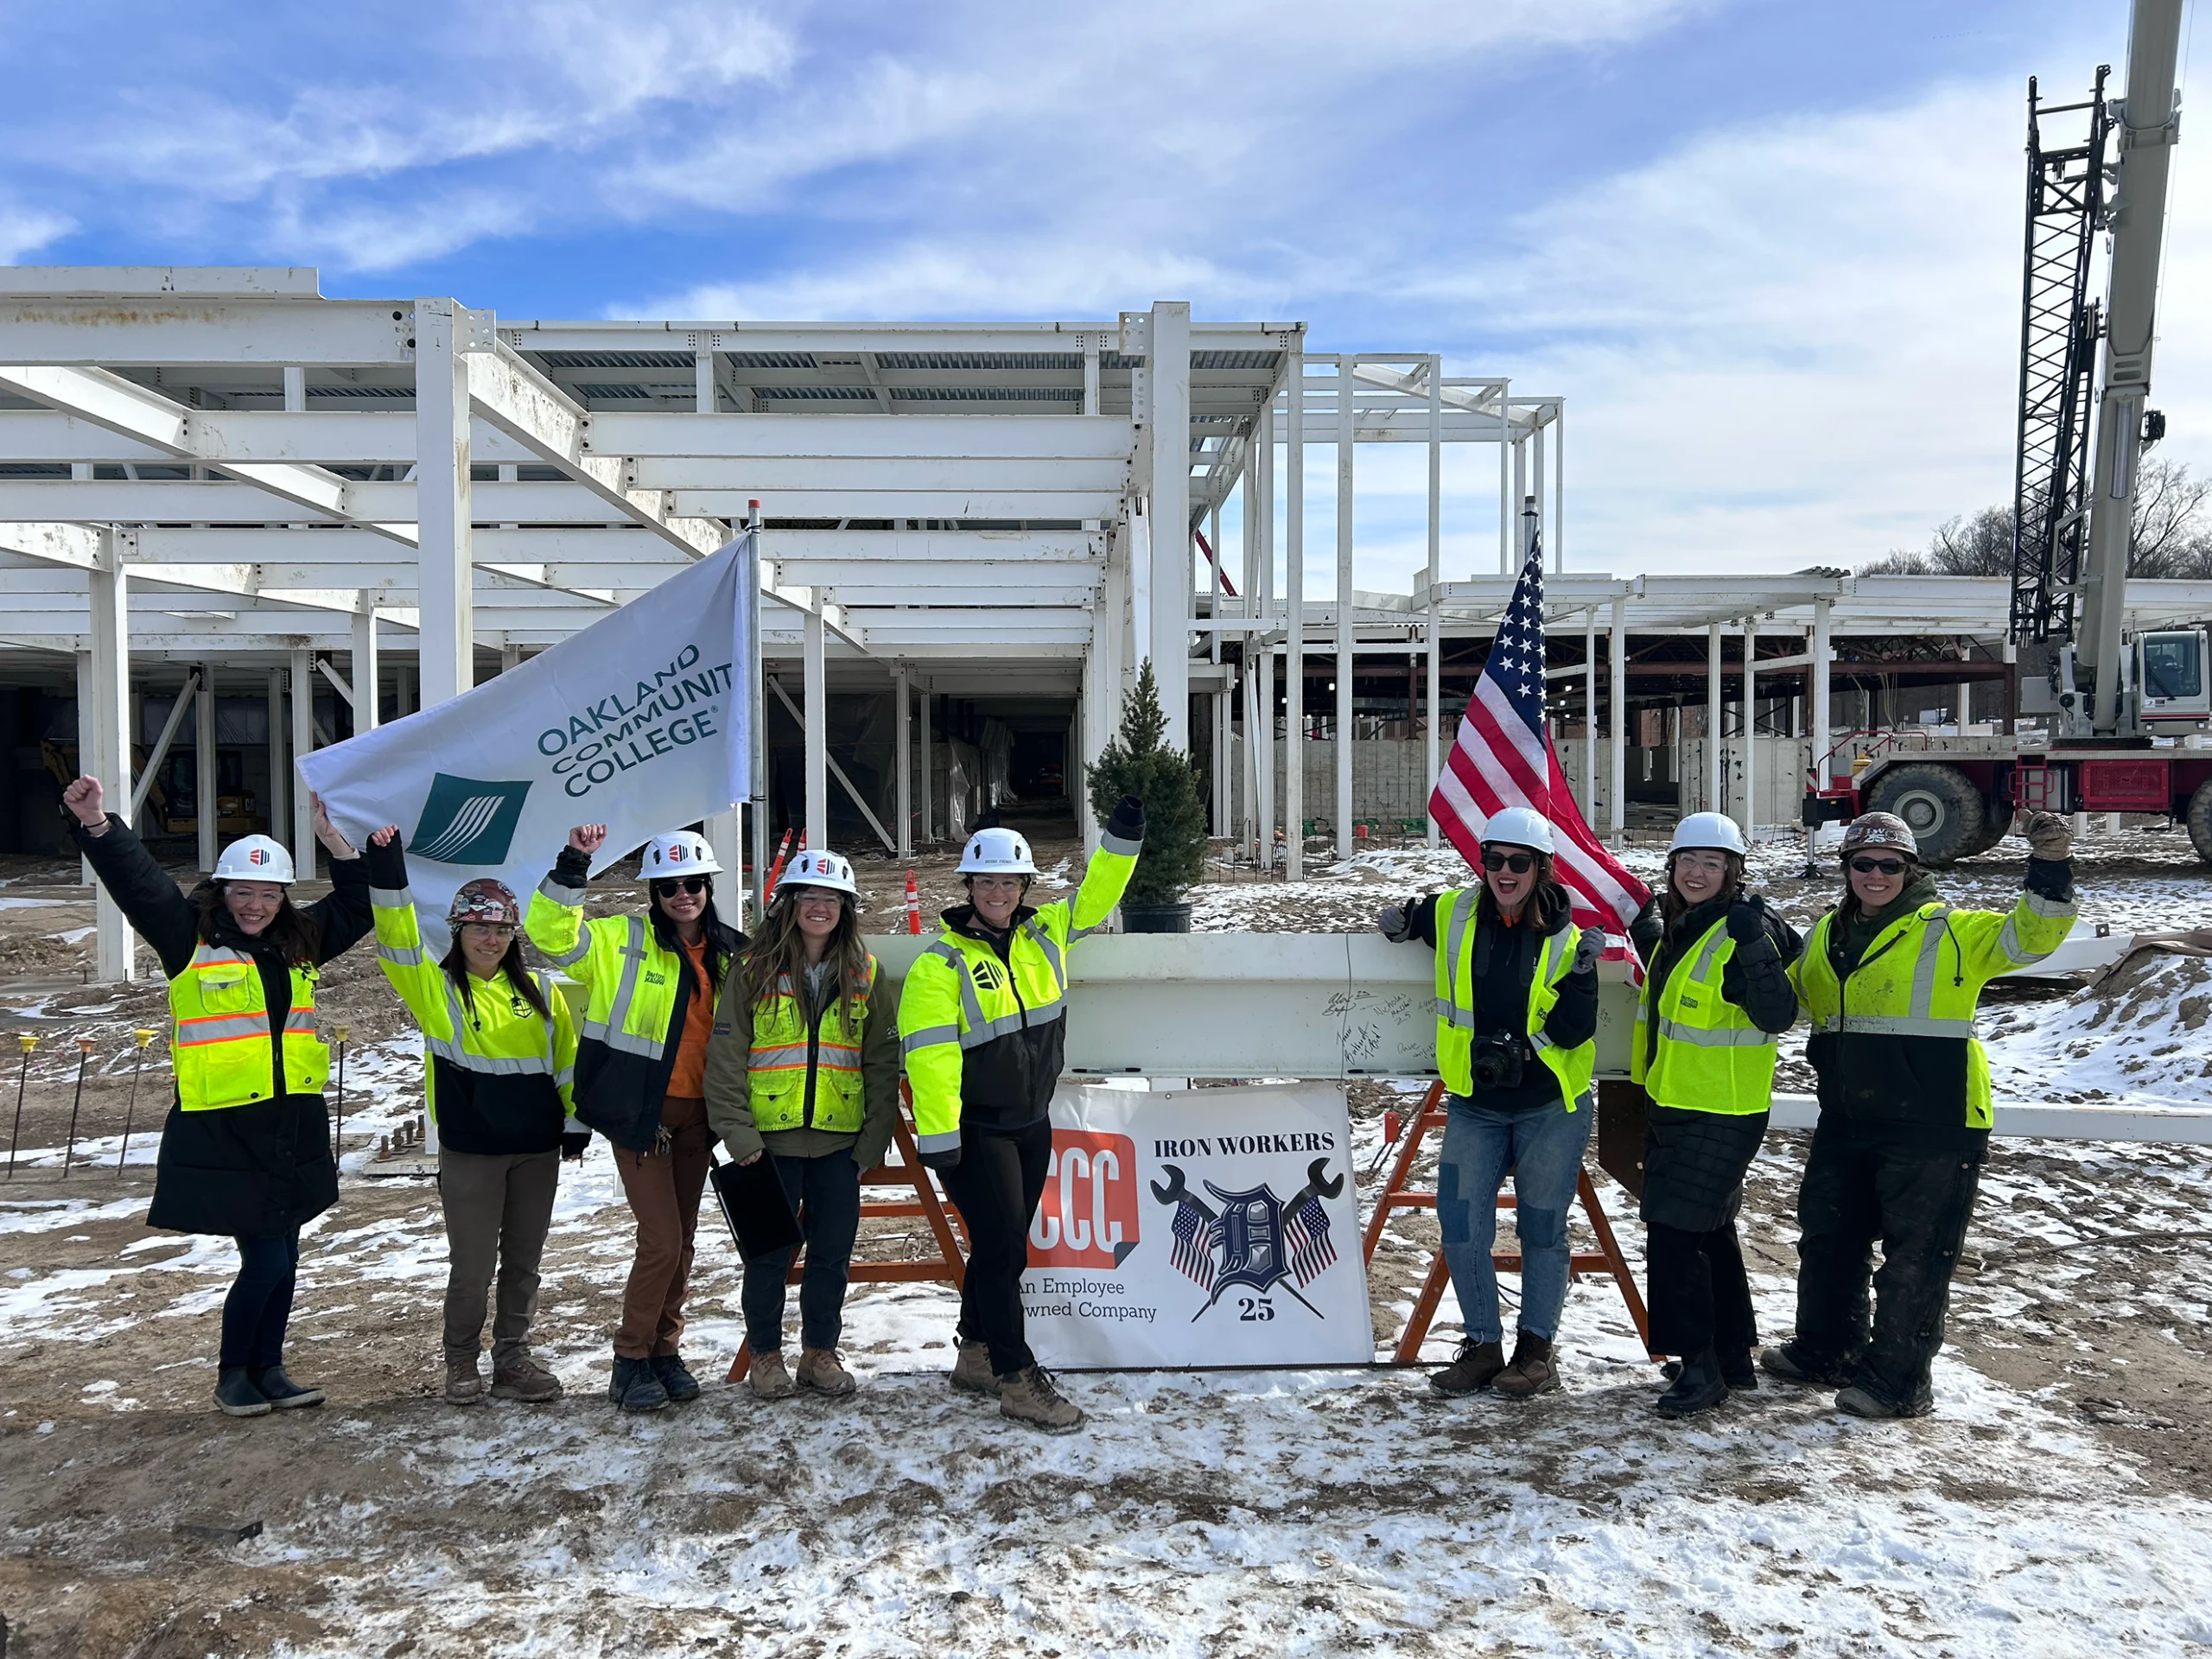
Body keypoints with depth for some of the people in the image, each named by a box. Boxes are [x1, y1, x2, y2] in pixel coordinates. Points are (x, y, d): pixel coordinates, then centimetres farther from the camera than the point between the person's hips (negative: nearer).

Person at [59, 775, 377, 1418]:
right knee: (265, 1263, -5)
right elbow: (139, 884, -14)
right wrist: (98, 826, -27)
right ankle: (232, 1373, 18)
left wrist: (337, 842, 6)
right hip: (221, 1131, -6)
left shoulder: (299, 942, 11)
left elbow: (358, 907, 17)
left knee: (282, 1260, 14)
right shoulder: (190, 938, -3)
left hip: (293, 1127, 6)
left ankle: (267, 1369, 29)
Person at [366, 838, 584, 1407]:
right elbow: (398, 941, -15)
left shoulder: (539, 991, 8)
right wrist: (386, 868, -24)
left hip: (538, 1148, 3)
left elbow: (567, 1059, 12)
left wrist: (575, 1122, 8)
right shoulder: (436, 989, 0)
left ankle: (513, 1360, 24)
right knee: (472, 1265, 3)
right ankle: (462, 1362, 23)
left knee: (524, 1260, 11)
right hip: (470, 1151, -3)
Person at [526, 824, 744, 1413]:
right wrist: (573, 865, -26)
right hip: (640, 1112, -5)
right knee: (661, 1239, -8)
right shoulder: (623, 941, -4)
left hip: (696, 1114, 5)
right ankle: (631, 1360, 8)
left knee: (682, 1239, 12)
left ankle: (665, 1349, 26)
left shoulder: (731, 952, 8)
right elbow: (550, 932, -17)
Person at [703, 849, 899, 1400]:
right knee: (769, 1251, 5)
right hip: (770, 1139, -2)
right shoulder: (754, 971, -1)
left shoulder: (865, 976, 6)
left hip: (840, 1142, 2)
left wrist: (873, 1142, 1)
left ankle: (820, 1352, 25)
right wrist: (738, 1133, -9)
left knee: (833, 1251, 7)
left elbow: (883, 1065, 7)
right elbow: (725, 1060, -2)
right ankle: (765, 1355, 22)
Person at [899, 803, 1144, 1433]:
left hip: (1032, 1124, 7)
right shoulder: (941, 963, -15)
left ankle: (977, 1355, 32)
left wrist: (1121, 839, -4)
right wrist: (937, 1138, -23)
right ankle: (1017, 1380, 4)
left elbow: (1094, 898, 11)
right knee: (1002, 1245, -6)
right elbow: (929, 1054, -19)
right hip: (975, 1131, -6)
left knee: (1004, 1244, 16)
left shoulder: (1044, 934, 3)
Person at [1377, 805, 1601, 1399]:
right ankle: (1483, 1345, 16)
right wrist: (1402, 921, -1)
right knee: (1460, 1225, 0)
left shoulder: (1563, 938, -8)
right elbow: (1411, 920, 19)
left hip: (1550, 1108, -2)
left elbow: (1572, 1032, -12)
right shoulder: (1452, 915, -3)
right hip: (1474, 1105, 2)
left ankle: (1537, 1348, 22)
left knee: (1542, 1228, 7)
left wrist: (1583, 974, -24)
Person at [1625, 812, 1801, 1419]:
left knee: (1673, 1232, -9)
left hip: (1721, 1115, -10)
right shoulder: (1681, 925, 9)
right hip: (1672, 1106, 10)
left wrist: (1755, 945, -38)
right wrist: (1646, 932, 16)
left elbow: (1776, 1016, -27)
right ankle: (1733, 1359, 32)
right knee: (1710, 1232, 18)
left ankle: (1700, 1365, 3)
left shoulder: (1746, 930, -18)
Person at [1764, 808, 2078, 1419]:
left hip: (1931, 1128, -6)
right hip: (1847, 1123, 7)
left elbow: (2030, 935, -18)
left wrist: (2049, 869, -31)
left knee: (1914, 1254, 2)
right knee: (1826, 1237, 17)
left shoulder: (1950, 933, -6)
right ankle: (1827, 1351, 35)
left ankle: (1898, 1379, 13)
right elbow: (1784, 992, 26)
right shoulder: (1827, 935, 11)